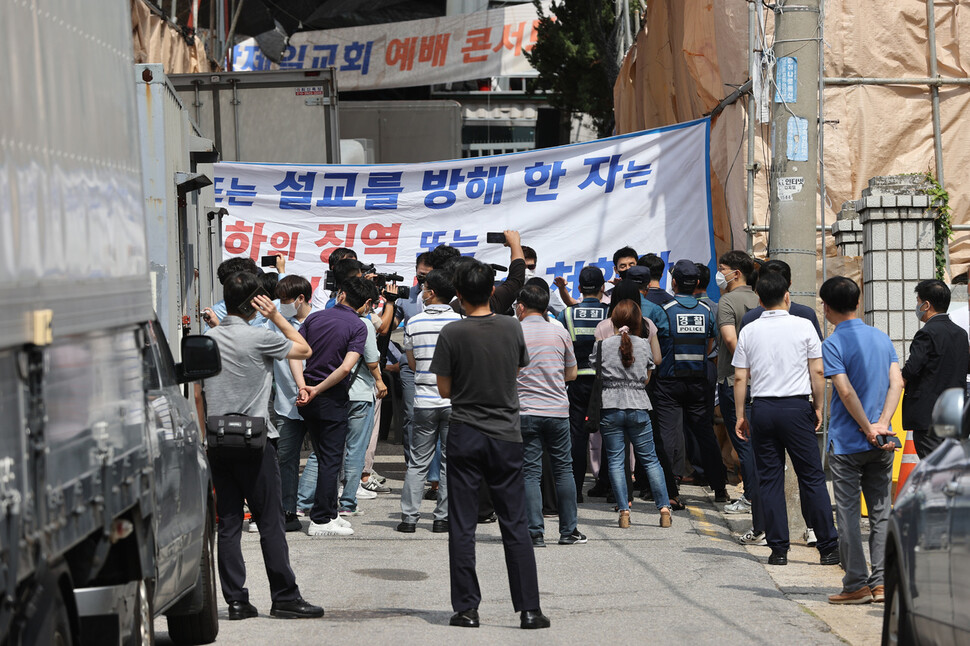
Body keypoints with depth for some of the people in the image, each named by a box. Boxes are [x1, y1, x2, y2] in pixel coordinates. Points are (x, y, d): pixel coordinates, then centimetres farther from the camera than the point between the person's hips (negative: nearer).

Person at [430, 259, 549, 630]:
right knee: (515, 526, 6)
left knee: (462, 527, 4)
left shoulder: (452, 334, -10)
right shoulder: (512, 328, -2)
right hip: (506, 436, 2)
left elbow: (444, 389, -4)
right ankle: (529, 610, 4)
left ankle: (466, 609, 4)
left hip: (465, 436, -2)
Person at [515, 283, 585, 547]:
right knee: (563, 469, 11)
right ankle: (568, 531, 13)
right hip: (557, 409, 2)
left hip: (525, 412, -2)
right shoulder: (559, 333, 5)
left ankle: (536, 533, -5)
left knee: (530, 472, 0)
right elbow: (571, 374, 13)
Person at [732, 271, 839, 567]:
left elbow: (740, 378, 4)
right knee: (812, 478, 2)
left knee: (770, 480, 6)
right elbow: (817, 372, -1)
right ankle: (828, 548, 1)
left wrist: (740, 415, 11)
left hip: (762, 408, 2)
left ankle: (778, 549, 4)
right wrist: (818, 407, 9)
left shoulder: (749, 331, 4)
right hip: (797, 406, -2)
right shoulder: (803, 327, -1)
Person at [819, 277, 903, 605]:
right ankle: (881, 583, 7)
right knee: (881, 512, 9)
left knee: (848, 515, 1)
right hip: (881, 445, 5)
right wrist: (881, 424, -9)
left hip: (847, 443, -5)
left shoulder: (833, 344, -10)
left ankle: (857, 585, 1)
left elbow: (847, 392, -19)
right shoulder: (882, 338, 8)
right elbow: (896, 384, -1)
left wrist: (869, 429, -12)